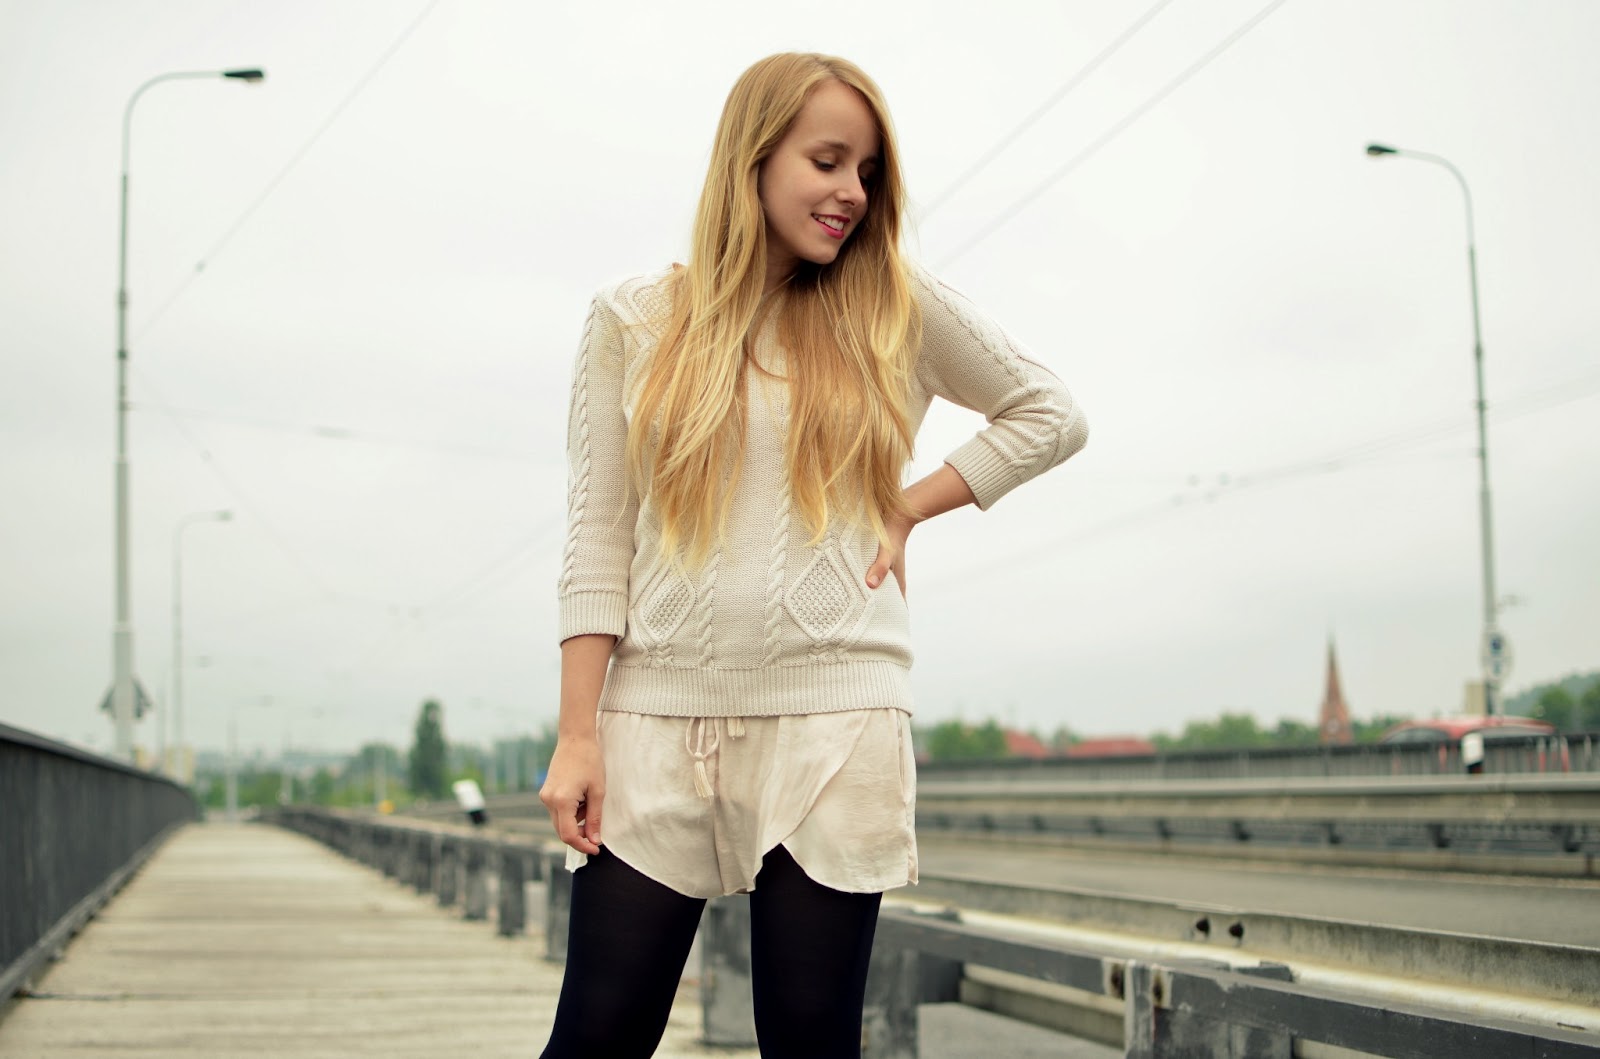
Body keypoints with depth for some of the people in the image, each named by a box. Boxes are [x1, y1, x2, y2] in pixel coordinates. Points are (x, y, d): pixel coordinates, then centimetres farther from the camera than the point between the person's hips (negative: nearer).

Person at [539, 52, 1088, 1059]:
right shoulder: (635, 321, 6)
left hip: (833, 720, 0)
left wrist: (910, 508, 4)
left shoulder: (899, 309, 7)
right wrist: (578, 734, -2)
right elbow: (598, 540, 4)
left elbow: (1052, 415, 15)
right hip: (658, 714, 0)